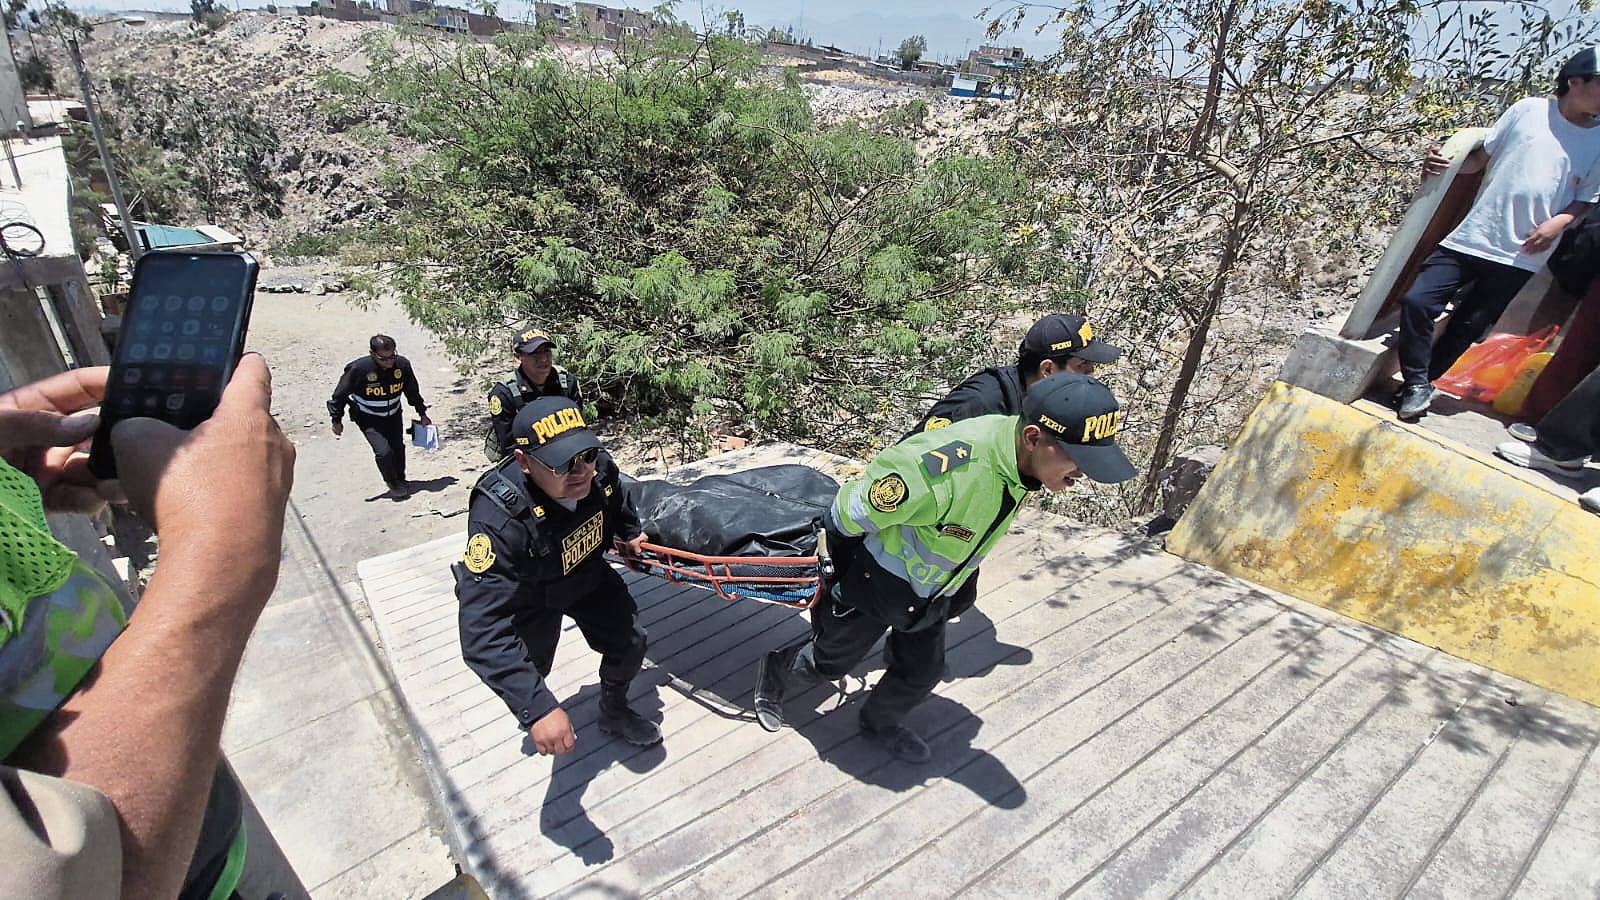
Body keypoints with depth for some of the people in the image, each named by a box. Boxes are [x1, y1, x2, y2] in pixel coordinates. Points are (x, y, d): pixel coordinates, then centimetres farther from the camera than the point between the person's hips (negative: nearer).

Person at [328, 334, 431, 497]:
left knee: (398, 448, 9)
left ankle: (401, 481, 36)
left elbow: (412, 391, 3)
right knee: (383, 451, -16)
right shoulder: (359, 368, -28)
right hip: (368, 418, -4)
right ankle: (394, 485, 9)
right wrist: (337, 420, -5)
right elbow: (340, 394, -12)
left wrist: (422, 414, 10)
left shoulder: (403, 365, -17)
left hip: (393, 415, 4)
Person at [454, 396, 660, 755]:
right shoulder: (499, 518, -44)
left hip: (587, 574, 4)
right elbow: (482, 630, -48)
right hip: (531, 597, -3)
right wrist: (537, 709, -53)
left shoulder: (599, 469, -29)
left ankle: (614, 713, 35)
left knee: (630, 643, 4)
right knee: (531, 668, 13)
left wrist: (630, 531, 17)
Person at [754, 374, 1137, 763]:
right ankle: (774, 672, 48)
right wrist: (834, 576, -12)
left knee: (922, 672, 21)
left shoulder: (1022, 459, -15)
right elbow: (848, 517, -30)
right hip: (874, 584, -6)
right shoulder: (949, 467, -44)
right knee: (830, 662, 16)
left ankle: (881, 721, 50)